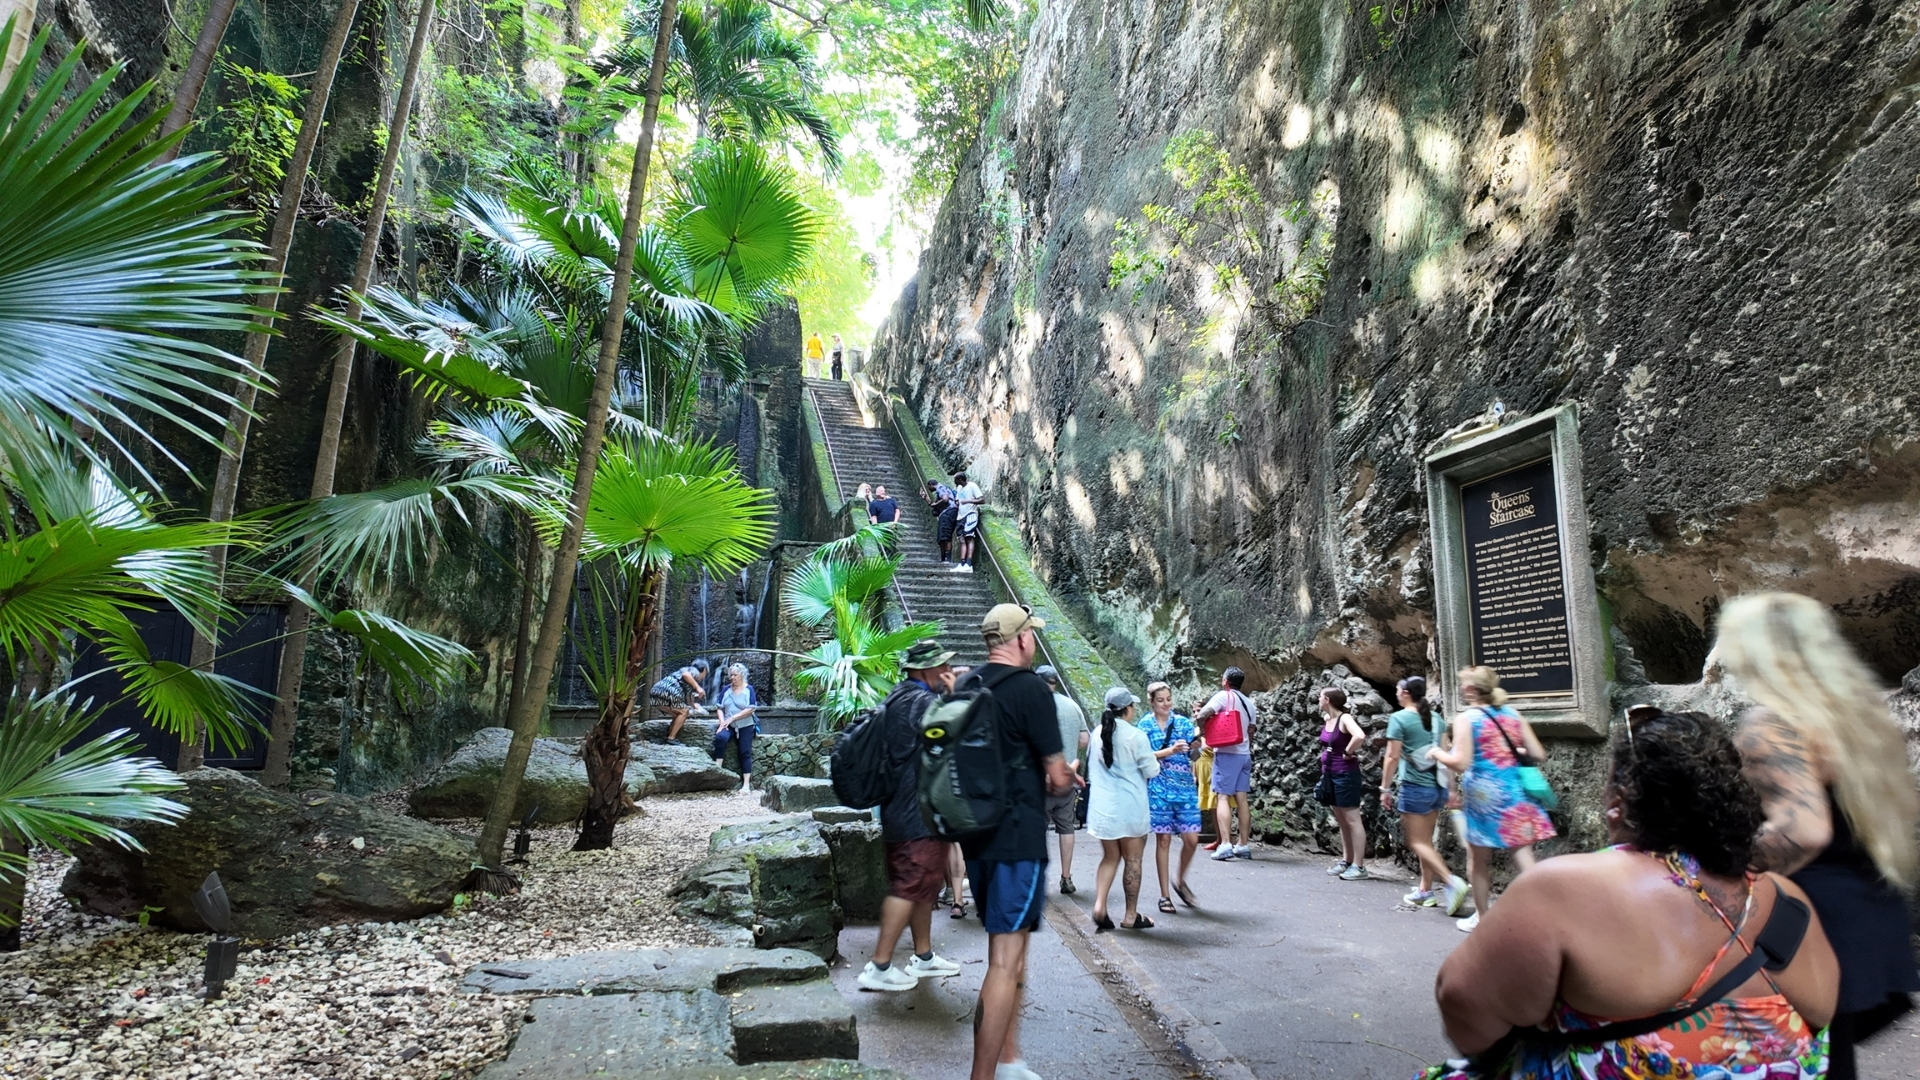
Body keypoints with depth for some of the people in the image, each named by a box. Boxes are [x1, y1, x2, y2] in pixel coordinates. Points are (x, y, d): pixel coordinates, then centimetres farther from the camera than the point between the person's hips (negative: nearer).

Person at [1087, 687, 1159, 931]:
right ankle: (1131, 916, 16)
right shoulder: (1135, 736, -14)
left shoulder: (1097, 733, 2)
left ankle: (1099, 906, 0)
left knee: (1110, 858, 16)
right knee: (1133, 860, 9)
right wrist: (1153, 760, 12)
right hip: (1130, 807, -5)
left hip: (1101, 806, 5)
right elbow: (1152, 770, -8)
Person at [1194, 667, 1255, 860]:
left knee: (1222, 797, -7)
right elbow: (1251, 732, 17)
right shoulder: (1248, 703, 16)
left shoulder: (1224, 696, -6)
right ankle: (1243, 846, 8)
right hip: (1245, 754, 7)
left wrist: (1203, 732, -1)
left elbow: (1202, 715, -17)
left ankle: (1225, 845, -15)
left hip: (1226, 753, -7)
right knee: (1241, 799, 7)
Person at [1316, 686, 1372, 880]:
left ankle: (1359, 867, 0)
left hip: (1345, 774, -9)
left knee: (1352, 819, -4)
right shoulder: (1327, 720, 9)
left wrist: (1347, 753, -21)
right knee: (1341, 821, 14)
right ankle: (1346, 861, 22)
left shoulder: (1345, 718, -15)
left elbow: (1360, 736, -34)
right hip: (1329, 773, 9)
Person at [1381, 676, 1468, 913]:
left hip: (1414, 787, -7)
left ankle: (1451, 882, -17)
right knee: (1425, 840, 15)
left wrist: (1385, 789, -6)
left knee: (1416, 842, -1)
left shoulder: (1399, 718, -10)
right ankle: (1426, 890, 19)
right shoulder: (1435, 718, 8)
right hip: (1437, 786, 7)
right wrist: (1450, 787, 16)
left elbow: (1392, 757, -13)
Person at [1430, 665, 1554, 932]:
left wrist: (1438, 753, 2)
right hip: (1516, 793, 4)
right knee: (1523, 857, 5)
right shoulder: (1512, 714, 6)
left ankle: (1482, 918, 24)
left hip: (1483, 795, -4)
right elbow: (1538, 755, 6)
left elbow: (1460, 763, -16)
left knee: (1478, 860, 12)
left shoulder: (1465, 718, -9)